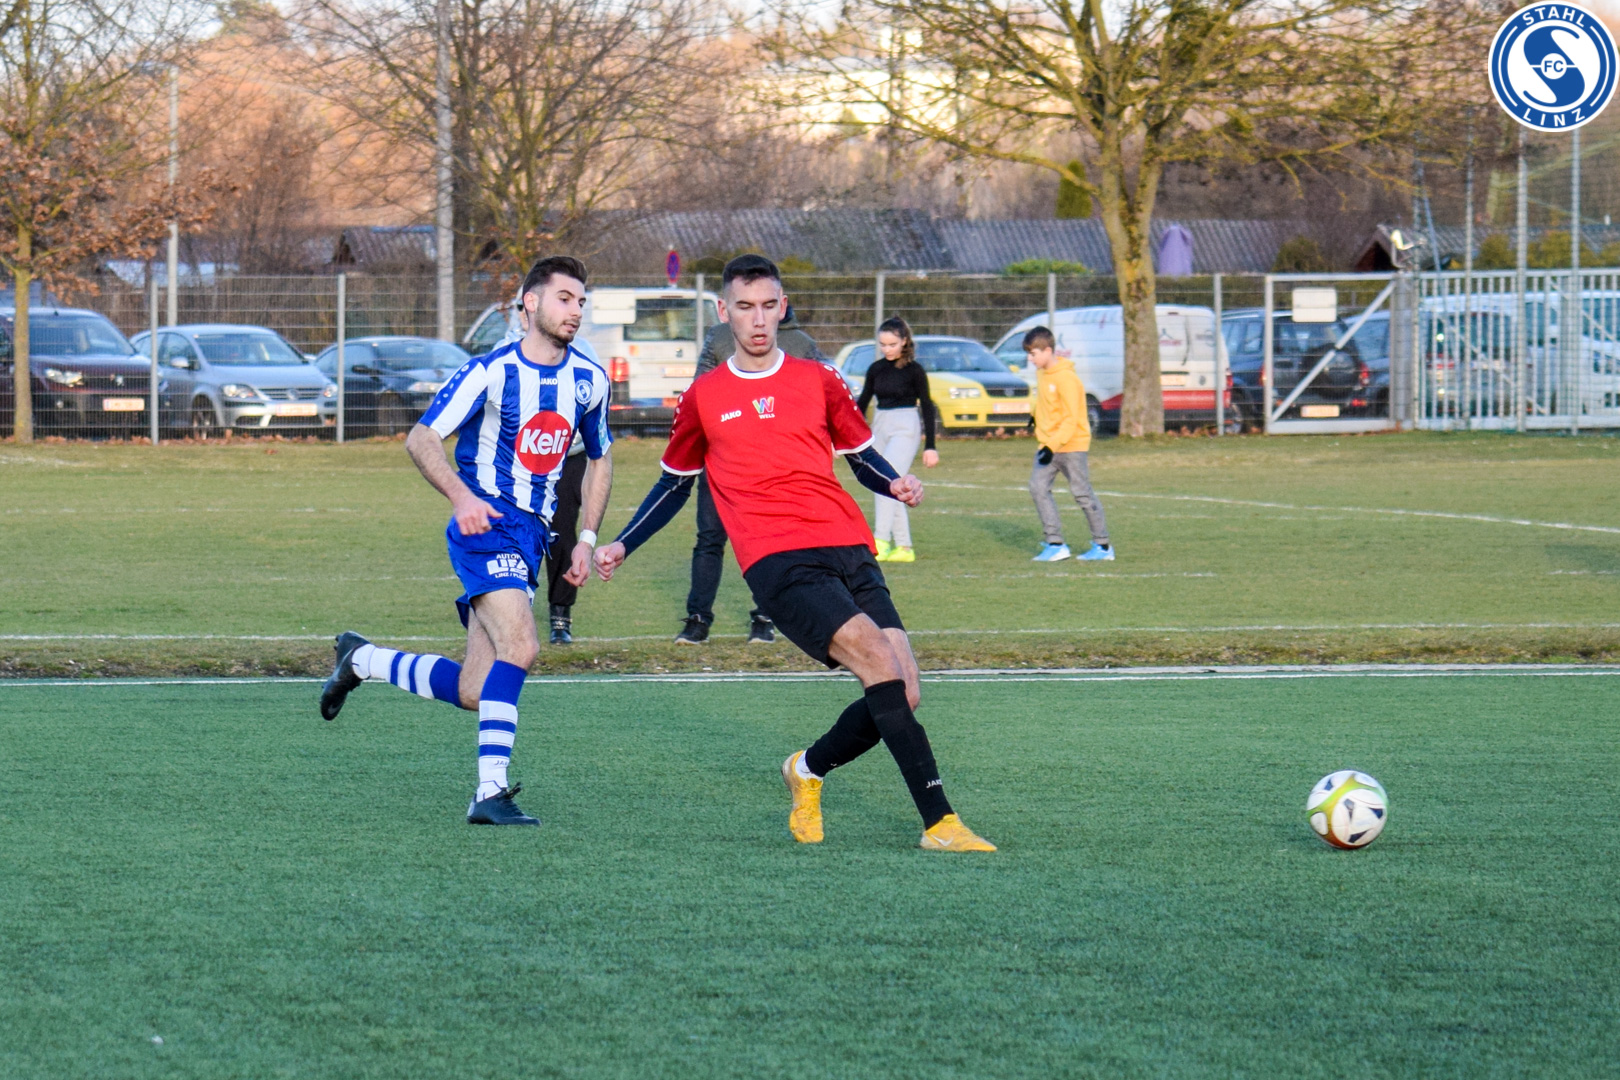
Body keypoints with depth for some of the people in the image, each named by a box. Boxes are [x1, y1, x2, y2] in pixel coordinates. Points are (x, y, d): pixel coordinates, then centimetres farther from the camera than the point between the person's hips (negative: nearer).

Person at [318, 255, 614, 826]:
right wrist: (460, 496, -26)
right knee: (519, 646, -28)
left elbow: (600, 459, 23)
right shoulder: (491, 371, -10)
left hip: (531, 537, 6)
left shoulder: (590, 379, 7)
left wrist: (587, 537, 12)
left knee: (473, 693, 4)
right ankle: (490, 791, -25)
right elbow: (420, 439, -9)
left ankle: (362, 659, 28)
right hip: (485, 525, -6)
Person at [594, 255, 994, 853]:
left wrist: (895, 483, 0)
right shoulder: (703, 398, 13)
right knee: (879, 660, -25)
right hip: (777, 562, -4)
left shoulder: (818, 381, 16)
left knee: (901, 696, -9)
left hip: (849, 551, 4)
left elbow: (861, 455, 22)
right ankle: (939, 821, -27)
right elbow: (675, 484, 26)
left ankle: (809, 768, 22)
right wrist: (622, 546, 20)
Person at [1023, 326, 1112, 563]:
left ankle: (1103, 545, 9)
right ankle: (1055, 544, -4)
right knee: (1038, 488, -5)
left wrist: (1053, 446, -25)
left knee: (1083, 494, -1)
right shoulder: (1041, 373, 7)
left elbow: (1071, 419, -21)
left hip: (1071, 445, -8)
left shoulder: (1066, 379, -19)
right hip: (1048, 444, 8)